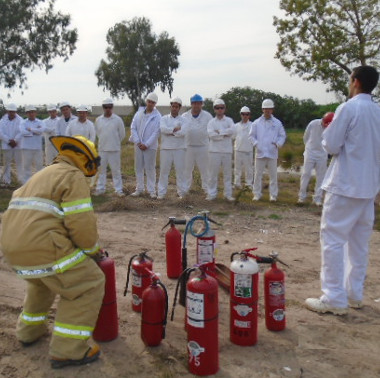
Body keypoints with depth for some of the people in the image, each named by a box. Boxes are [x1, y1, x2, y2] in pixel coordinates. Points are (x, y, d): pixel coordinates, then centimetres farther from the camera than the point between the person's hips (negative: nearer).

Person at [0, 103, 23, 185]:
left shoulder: (20, 120, 3)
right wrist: (9, 141, -10)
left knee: (19, 163, -2)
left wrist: (15, 141, -14)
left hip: (18, 145, -1)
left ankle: (22, 180, 3)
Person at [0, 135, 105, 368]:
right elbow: (81, 223, -14)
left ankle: (29, 331, 45)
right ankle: (69, 350, 4)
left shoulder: (44, 174, 26)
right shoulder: (73, 176, -3)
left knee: (42, 281, 36)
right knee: (89, 285, 3)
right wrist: (93, 250, 4)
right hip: (42, 246, -10)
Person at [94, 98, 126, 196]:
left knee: (116, 170, 1)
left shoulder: (118, 119, -5)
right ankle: (100, 188, 20)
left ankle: (118, 189, 8)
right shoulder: (98, 120, 4)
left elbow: (122, 134, 4)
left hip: (114, 149, -3)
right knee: (101, 170, 9)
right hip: (102, 149, 3)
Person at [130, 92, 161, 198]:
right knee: (138, 168, 9)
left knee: (150, 168, 0)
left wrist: (146, 145, -13)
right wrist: (137, 142, -6)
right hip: (138, 145, 4)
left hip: (150, 146, -4)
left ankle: (151, 190, 8)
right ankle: (139, 189, 19)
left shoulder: (157, 116, -5)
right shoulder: (139, 113, 6)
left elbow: (156, 132, -9)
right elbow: (133, 127, 4)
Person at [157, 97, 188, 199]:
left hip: (179, 149, 0)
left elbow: (183, 132, -12)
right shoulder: (164, 118, 8)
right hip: (165, 148, 0)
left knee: (180, 171, 3)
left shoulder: (183, 120, 6)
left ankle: (181, 192, 12)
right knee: (164, 171, 2)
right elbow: (163, 129, -12)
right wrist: (176, 129, -13)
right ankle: (161, 193, 8)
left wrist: (170, 132, -11)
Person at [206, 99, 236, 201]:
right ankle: (212, 194, 11)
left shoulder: (229, 120, 7)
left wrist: (219, 132, -12)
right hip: (214, 150, -1)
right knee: (213, 173, 2)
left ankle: (228, 194, 16)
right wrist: (225, 134, -9)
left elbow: (232, 130, -12)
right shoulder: (211, 122, 5)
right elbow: (211, 135, -11)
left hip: (227, 150, 1)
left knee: (227, 173, 7)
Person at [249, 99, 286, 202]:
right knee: (258, 174, 4)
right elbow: (251, 135, 7)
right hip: (260, 153, 0)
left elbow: (282, 135, 10)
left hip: (272, 153, 0)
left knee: (273, 175, 3)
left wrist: (278, 143, -8)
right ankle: (257, 194, 14)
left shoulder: (277, 123, 5)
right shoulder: (257, 122, 5)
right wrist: (256, 143, -10)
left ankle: (273, 195, 11)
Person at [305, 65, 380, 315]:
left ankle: (335, 299, 0)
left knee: (333, 239, -1)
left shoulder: (348, 109, -12)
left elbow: (331, 146, -12)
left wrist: (327, 128, 6)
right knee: (359, 241, 15)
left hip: (345, 185, -7)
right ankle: (355, 294, 24)